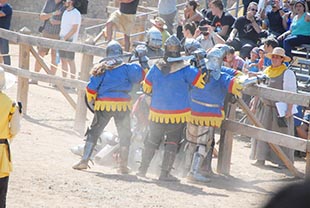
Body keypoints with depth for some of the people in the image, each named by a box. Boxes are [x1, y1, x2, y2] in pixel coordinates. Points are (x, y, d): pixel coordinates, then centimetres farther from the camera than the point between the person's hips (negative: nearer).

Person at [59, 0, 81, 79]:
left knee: (70, 61, -7)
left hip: (70, 40, -8)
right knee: (63, 60, 9)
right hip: (62, 39, 8)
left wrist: (65, 38, -16)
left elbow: (74, 29, -17)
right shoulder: (65, 12, 14)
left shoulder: (75, 13, -13)